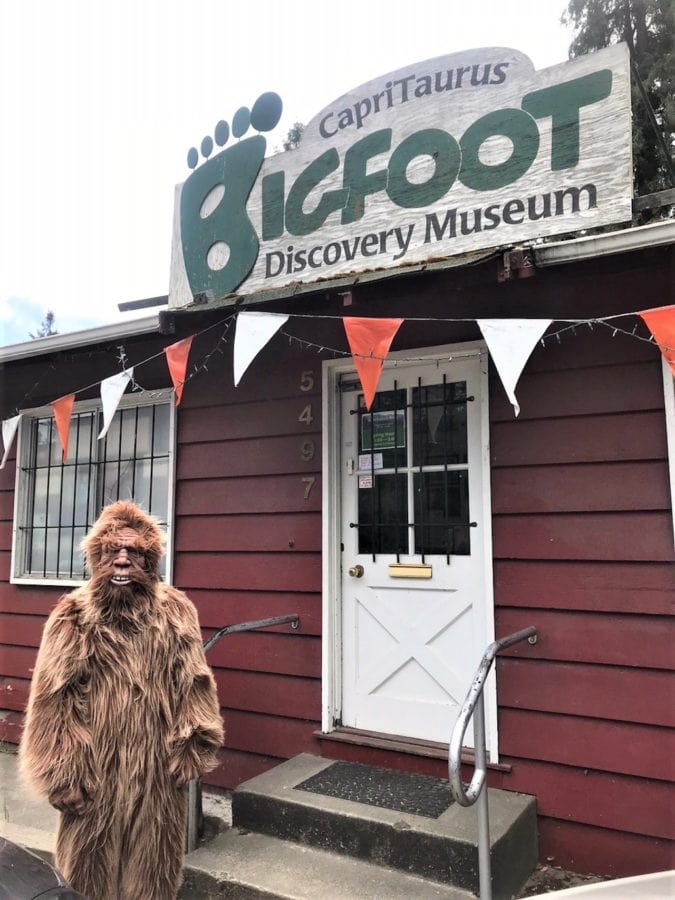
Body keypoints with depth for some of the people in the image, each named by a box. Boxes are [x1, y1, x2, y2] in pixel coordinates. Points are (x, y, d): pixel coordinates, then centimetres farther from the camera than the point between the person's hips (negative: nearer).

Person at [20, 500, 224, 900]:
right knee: (94, 862, 16)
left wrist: (190, 746, -4)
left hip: (157, 770, 1)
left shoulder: (177, 612, -2)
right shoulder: (73, 617, -7)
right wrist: (61, 773, -7)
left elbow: (194, 684, 2)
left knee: (152, 865, 17)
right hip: (95, 770, -1)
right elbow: (52, 700, -5)